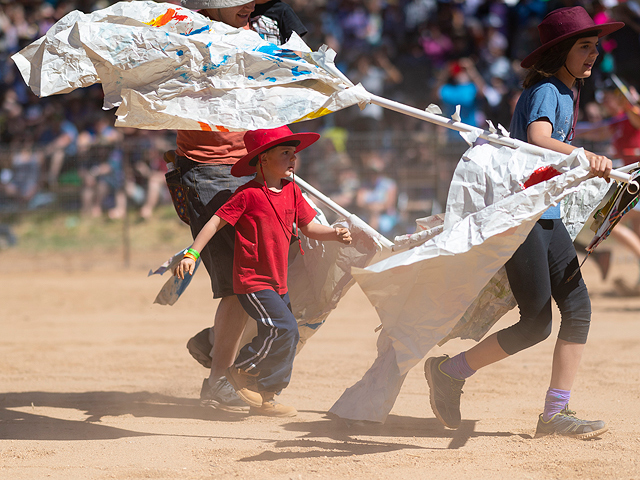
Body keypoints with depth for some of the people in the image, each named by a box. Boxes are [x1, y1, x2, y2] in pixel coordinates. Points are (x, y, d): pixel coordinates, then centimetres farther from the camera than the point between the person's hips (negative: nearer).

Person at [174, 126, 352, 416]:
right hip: (251, 280, -8)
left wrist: (335, 234, -7)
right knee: (284, 328, -19)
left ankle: (263, 398, 19)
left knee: (288, 338, 9)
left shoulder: (291, 191, 9)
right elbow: (216, 222, -10)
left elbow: (308, 227, 12)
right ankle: (242, 370, 1)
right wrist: (191, 254, -16)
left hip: (278, 283, 8)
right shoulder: (249, 194, -12)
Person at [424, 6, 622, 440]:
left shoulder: (566, 94, 15)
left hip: (548, 217, 10)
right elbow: (537, 140, -35)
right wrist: (583, 156, -50)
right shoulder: (545, 91, -14)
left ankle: (555, 413, 4)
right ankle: (448, 372, 7)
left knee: (578, 308, 1)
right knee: (537, 324, -9)